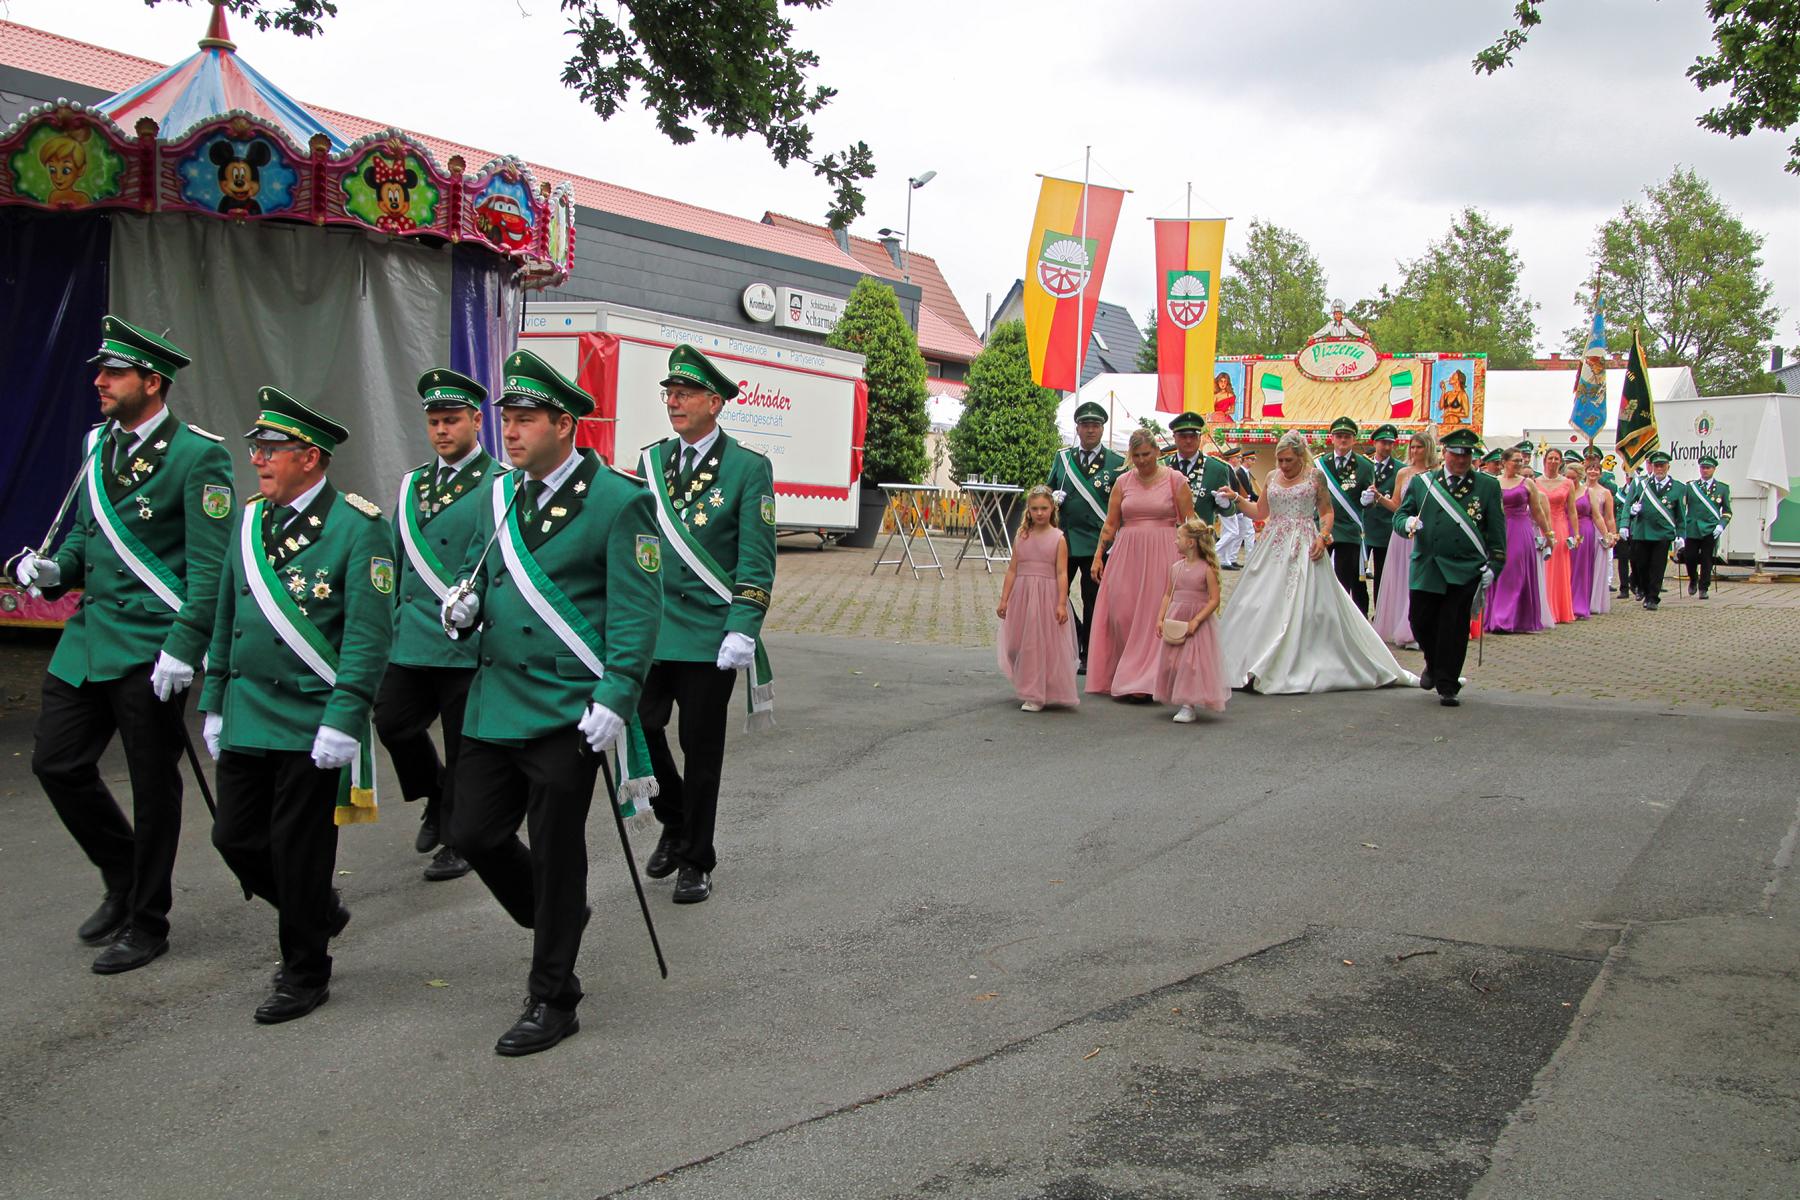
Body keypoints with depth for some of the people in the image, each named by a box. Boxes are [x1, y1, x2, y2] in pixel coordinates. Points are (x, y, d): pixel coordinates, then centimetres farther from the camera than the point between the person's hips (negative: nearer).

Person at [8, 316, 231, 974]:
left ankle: (146, 923, 19)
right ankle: (123, 879, 30)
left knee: (154, 784, 4)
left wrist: (183, 649, -20)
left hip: (150, 646, -7)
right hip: (88, 635, 7)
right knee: (56, 763, 8)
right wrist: (54, 567, 0)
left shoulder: (197, 455, -11)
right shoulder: (99, 444, 11)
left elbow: (210, 566, -15)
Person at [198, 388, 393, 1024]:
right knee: (234, 836, 10)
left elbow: (369, 636, -16)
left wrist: (344, 721, -21)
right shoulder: (250, 519, 10)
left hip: (312, 724, -7)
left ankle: (305, 975, 18)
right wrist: (215, 704, 15)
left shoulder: (358, 527, -11)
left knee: (299, 848, 1)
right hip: (247, 719, 7)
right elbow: (225, 620, 17)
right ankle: (321, 911, 35)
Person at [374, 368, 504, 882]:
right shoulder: (412, 484, 14)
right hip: (410, 641, 5)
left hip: (469, 645, -5)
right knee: (393, 723, 0)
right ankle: (435, 795, 28)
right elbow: (395, 562, 19)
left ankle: (458, 844, 18)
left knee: (464, 746, 3)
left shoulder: (499, 484, -5)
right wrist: (388, 623, 16)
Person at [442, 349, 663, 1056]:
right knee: (473, 833, 9)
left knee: (556, 851, 2)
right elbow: (475, 570, 24)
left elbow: (636, 611, -13)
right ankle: (555, 920, 37)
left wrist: (615, 700, -20)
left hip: (568, 714, -7)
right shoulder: (499, 495, 11)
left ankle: (551, 1002, 17)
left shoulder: (618, 501, -10)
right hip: (494, 701, 7)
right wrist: (463, 602, 0)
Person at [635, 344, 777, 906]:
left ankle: (696, 861, 20)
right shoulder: (652, 460, 9)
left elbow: (757, 562, -8)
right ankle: (674, 822, 24)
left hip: (709, 636, -4)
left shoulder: (747, 468, -5)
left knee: (702, 751, 4)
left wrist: (742, 630, -17)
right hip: (651, 628, 4)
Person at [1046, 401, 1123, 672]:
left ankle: (1089, 658, 13)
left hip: (1098, 542, -3)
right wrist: (1053, 498, -3)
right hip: (1064, 539, 3)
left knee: (1093, 603, 3)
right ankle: (1074, 636, 25)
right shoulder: (1062, 458, 10)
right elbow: (1048, 492, 20)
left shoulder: (1117, 463, 0)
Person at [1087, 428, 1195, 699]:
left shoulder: (1175, 480, 0)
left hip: (1162, 555, -3)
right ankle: (1125, 676, 12)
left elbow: (1189, 524, 0)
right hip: (1127, 554, 3)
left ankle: (1147, 680, 1)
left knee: (1156, 615, -5)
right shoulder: (1122, 482, 8)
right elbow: (1110, 524, 11)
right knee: (1122, 615, 1)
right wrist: (1098, 555, 6)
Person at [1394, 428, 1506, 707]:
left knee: (1454, 628, -4)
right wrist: (1408, 522, -14)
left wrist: (1494, 564, -1)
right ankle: (1433, 665, 33)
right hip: (1426, 567, 2)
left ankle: (1447, 686, 5)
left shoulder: (1488, 486, 7)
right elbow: (1399, 514, 10)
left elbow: (1496, 530, 7)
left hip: (1465, 570, -2)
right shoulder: (1420, 482, 9)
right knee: (1421, 621, 4)